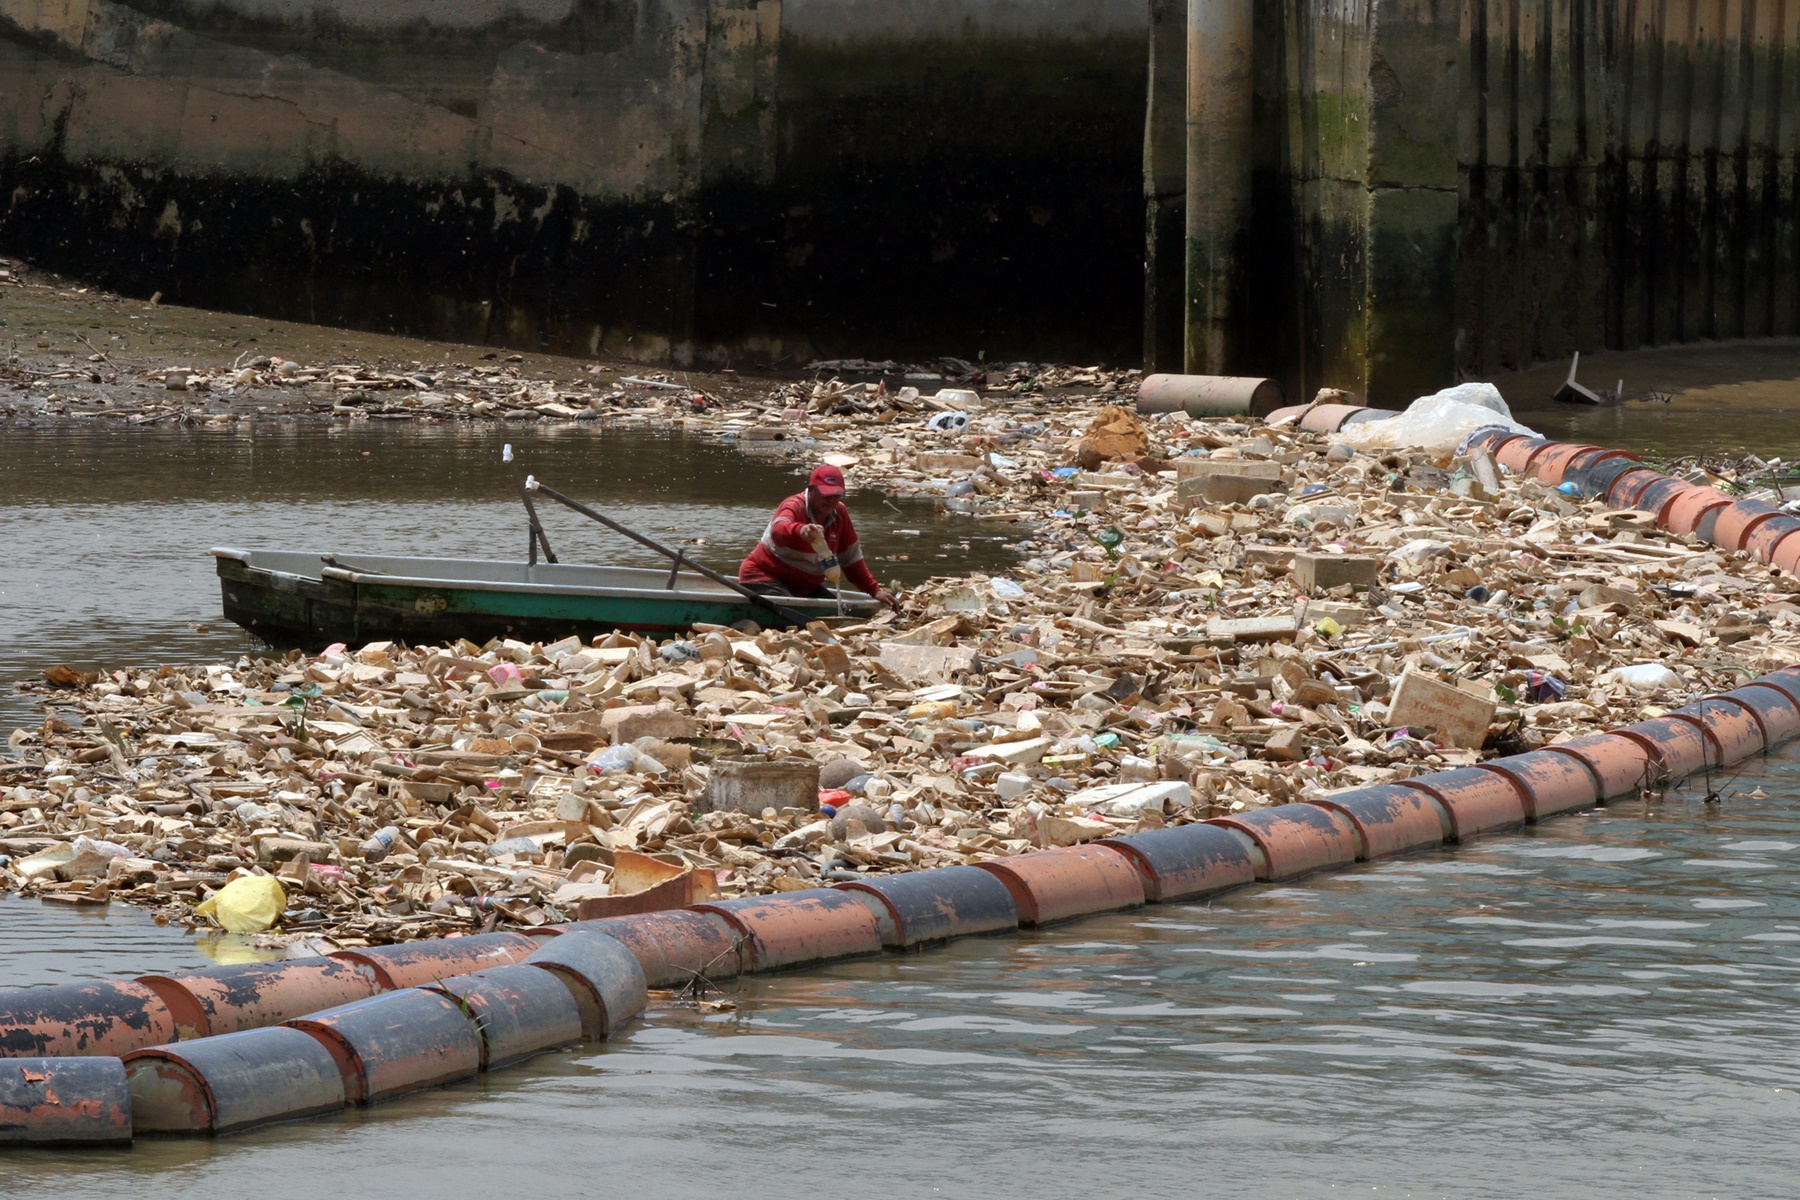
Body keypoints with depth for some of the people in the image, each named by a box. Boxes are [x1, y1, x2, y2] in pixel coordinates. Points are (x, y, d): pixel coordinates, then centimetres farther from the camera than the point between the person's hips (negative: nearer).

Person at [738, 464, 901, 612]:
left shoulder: (840, 513, 2)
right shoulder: (794, 506, -20)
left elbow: (851, 560, 10)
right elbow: (778, 529, -45)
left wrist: (875, 590, 3)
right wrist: (800, 530, -68)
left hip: (805, 586, 8)